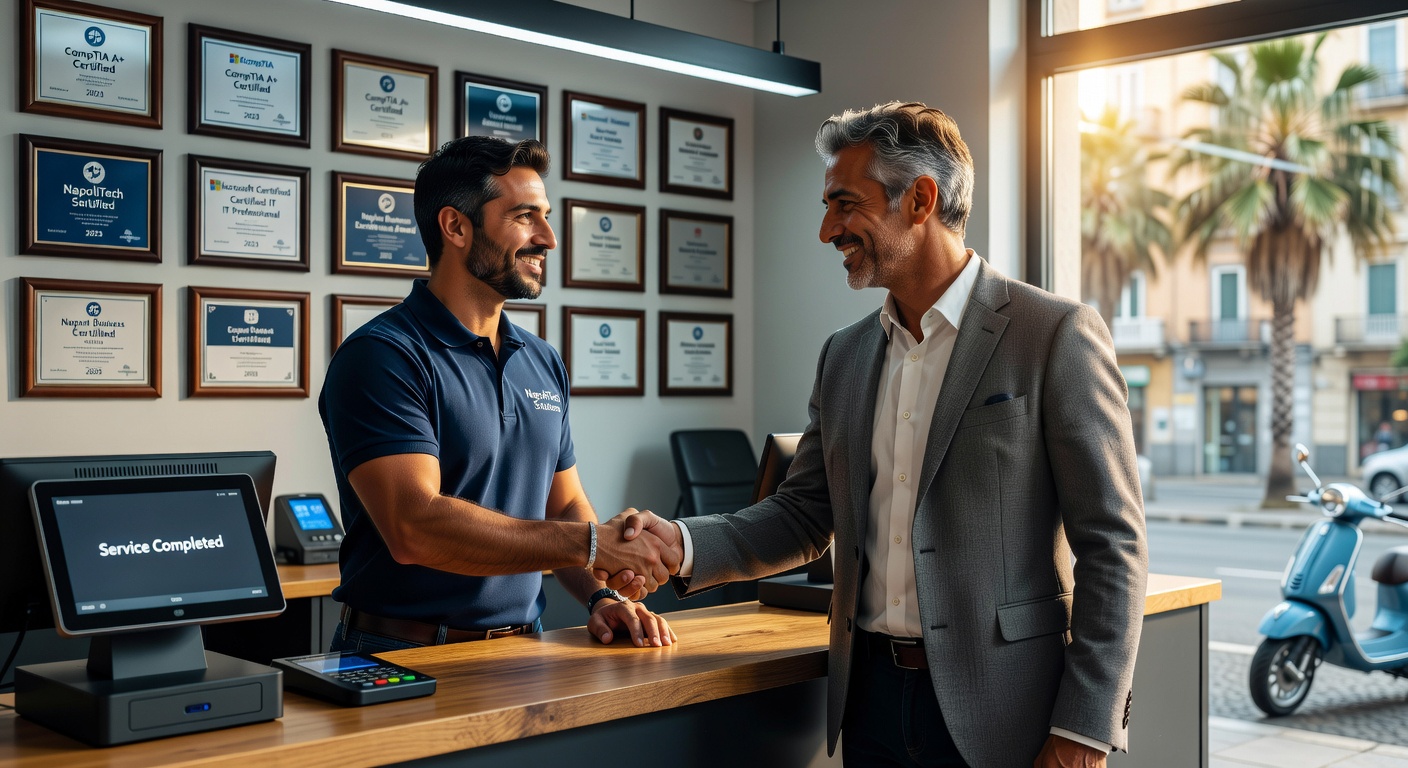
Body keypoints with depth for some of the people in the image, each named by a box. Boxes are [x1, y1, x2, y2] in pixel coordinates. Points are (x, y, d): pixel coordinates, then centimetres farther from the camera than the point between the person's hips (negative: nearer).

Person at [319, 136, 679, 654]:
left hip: (522, 650, 5)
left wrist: (602, 596, -1)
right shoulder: (381, 357, -10)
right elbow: (415, 527, -20)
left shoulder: (543, 363, 13)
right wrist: (590, 544, -19)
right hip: (405, 654, -5)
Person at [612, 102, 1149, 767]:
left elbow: (1113, 546, -11)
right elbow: (803, 513, 12)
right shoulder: (844, 356, 9)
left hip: (997, 713, -5)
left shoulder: (1058, 336, -9)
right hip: (871, 701, 5)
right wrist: (685, 545, -5)